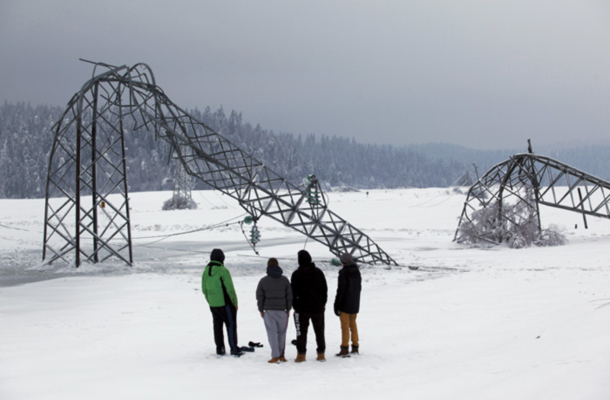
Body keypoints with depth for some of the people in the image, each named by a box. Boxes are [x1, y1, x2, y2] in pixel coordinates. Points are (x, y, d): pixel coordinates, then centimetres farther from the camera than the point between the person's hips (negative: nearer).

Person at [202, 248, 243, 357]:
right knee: (231, 325, 2)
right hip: (225, 303, -6)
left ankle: (219, 349, 16)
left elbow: (204, 289, 11)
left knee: (217, 326, 13)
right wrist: (235, 303, -5)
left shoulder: (206, 271, 4)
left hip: (213, 305, 6)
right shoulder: (223, 271, -16)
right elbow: (230, 289, -14)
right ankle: (234, 349, 3)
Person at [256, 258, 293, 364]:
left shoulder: (263, 281, -1)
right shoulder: (284, 280, 1)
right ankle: (281, 355, 12)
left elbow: (259, 296, 1)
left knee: (272, 333, 1)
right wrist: (288, 309, 11)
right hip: (282, 310, 1)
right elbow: (289, 295, 3)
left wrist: (261, 310, 10)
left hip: (269, 311, -1)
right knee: (281, 332, 11)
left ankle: (275, 356, -2)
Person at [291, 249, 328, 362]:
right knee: (319, 331, 11)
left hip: (302, 308, -3)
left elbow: (293, 292, -6)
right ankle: (321, 354, 12)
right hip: (318, 307, 3)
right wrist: (323, 303, 15)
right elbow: (324, 289, 7)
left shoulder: (296, 274, -8)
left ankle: (301, 354, 2)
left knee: (302, 332, 3)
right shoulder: (318, 272, 2)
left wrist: (295, 305, 5)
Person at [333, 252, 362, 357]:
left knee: (345, 326, -3)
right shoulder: (357, 272, 4)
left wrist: (336, 305, -13)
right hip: (355, 304, 7)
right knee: (353, 324, 16)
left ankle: (345, 349, -3)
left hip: (345, 304, -7)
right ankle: (355, 347, 19)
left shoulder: (343, 272, -17)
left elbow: (341, 290, -18)